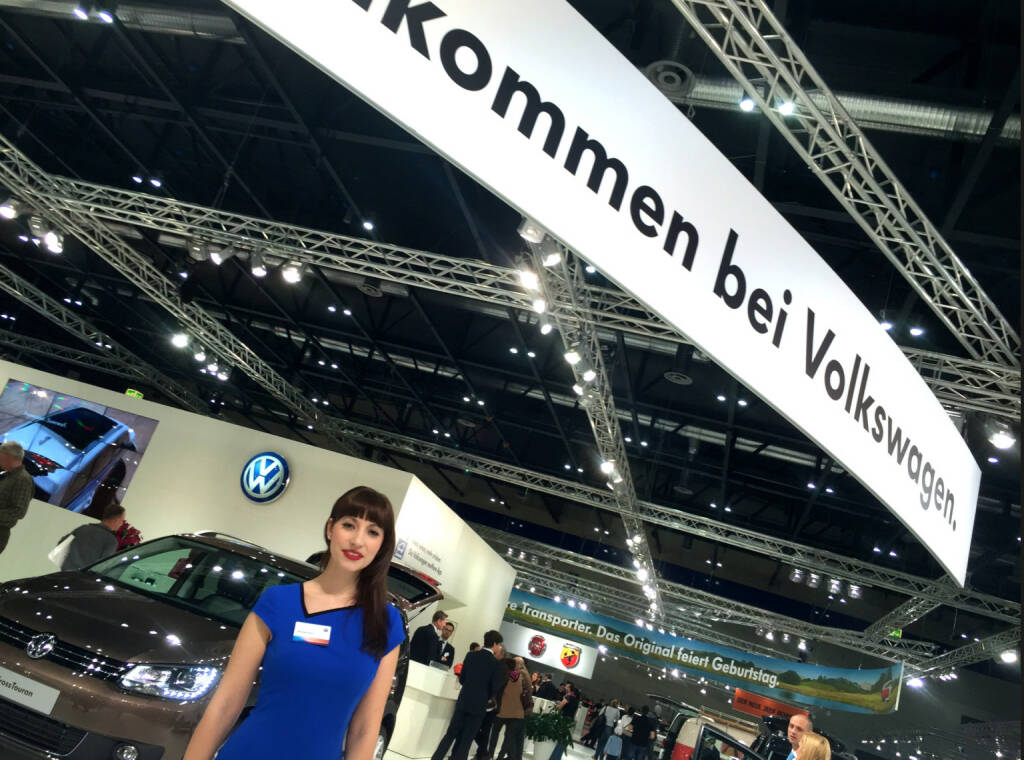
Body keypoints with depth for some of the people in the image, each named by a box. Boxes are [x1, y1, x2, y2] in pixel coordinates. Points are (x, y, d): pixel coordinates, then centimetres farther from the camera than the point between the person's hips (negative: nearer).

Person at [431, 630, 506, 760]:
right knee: (466, 740, 5)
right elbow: (495, 688, -7)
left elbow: (462, 679, 5)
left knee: (451, 734, 11)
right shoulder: (496, 663, -9)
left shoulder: (471, 655, 2)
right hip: (479, 705, -3)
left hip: (463, 701, 3)